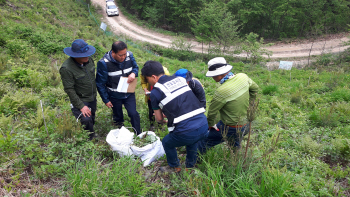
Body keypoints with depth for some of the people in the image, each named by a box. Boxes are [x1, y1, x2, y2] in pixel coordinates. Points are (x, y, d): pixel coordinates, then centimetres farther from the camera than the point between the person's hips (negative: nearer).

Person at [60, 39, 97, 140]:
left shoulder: (89, 60, -6)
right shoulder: (66, 68, -26)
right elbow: (69, 90, -21)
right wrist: (81, 106, -21)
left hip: (92, 98, 7)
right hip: (80, 100, -6)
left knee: (92, 121, 17)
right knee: (86, 120, -19)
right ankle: (90, 141, 6)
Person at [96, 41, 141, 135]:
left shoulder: (129, 55, -15)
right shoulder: (104, 63, -25)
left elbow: (136, 67, 5)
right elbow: (100, 84, -15)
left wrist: (133, 73, -21)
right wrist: (106, 100, -9)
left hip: (129, 93, 2)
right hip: (114, 96, -2)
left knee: (133, 114, 1)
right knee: (118, 116, 20)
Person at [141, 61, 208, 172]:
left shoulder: (155, 93, -1)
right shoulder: (180, 79, 13)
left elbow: (159, 119, 11)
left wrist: (164, 121, 36)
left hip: (186, 132, -5)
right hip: (204, 126, 6)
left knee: (167, 143, 26)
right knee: (192, 140, 38)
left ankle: (175, 168, 45)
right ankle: (190, 167, 51)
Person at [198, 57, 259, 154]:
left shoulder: (221, 91, -30)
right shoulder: (243, 77, -10)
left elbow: (212, 112, -17)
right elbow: (255, 88, 12)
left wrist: (210, 125, 2)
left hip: (229, 128, -8)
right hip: (244, 125, 8)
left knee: (202, 143, 5)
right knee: (235, 146, 34)